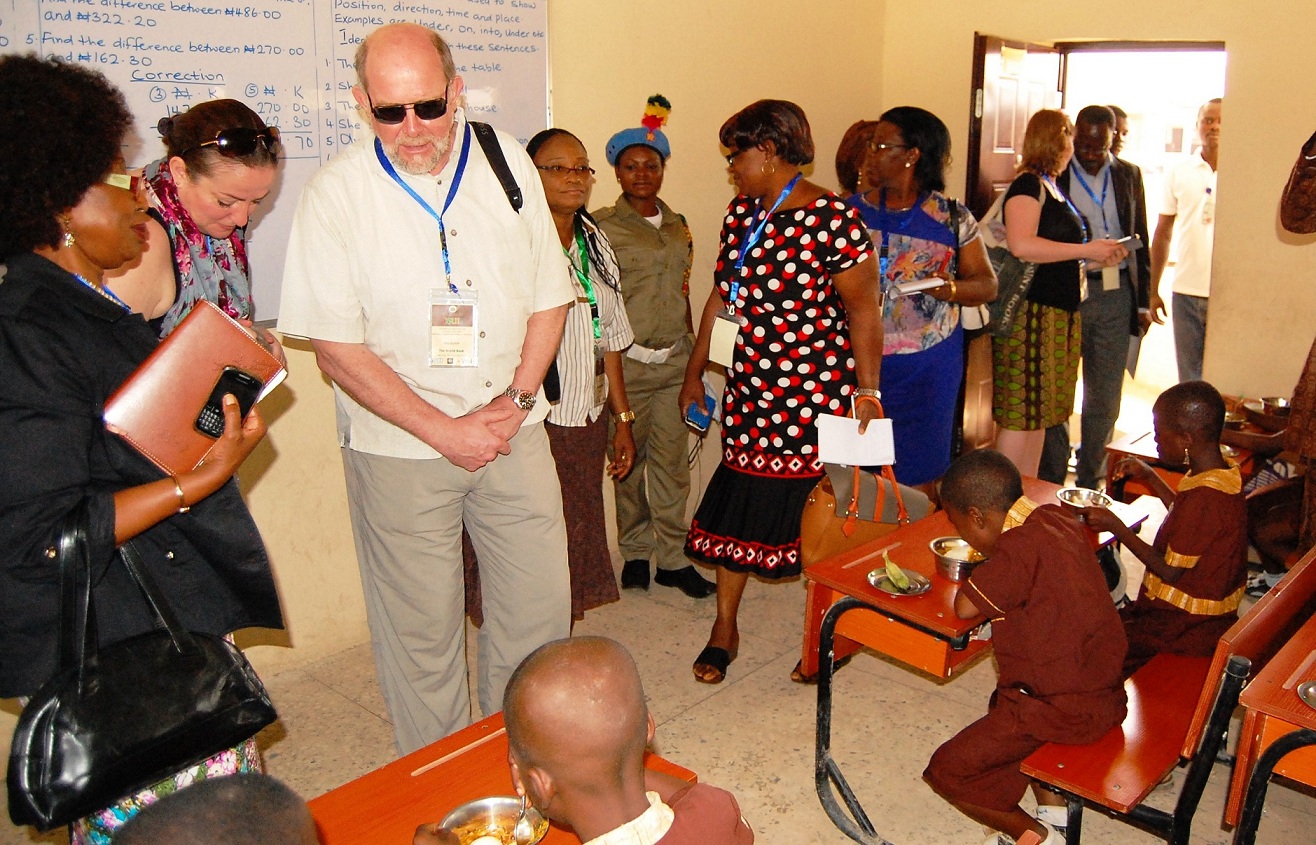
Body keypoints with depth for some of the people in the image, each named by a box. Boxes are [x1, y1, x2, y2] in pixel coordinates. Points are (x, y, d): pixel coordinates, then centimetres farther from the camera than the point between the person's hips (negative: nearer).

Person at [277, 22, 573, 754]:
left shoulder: (508, 164, 2)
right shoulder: (337, 193, -8)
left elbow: (550, 296, 7)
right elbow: (336, 344, -9)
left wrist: (516, 400, -6)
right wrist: (444, 430, -12)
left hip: (513, 431, 3)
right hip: (399, 447, -3)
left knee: (540, 607, 9)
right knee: (421, 627, 7)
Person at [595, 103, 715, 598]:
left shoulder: (677, 226, 13)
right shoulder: (603, 227, -5)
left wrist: (693, 353, 17)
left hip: (675, 358, 5)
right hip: (626, 360, -4)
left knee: (672, 461, 7)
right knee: (629, 460, 6)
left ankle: (672, 558, 17)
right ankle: (635, 552, 22)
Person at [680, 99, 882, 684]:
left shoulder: (833, 219, -13)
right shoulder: (740, 213, 9)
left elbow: (863, 311, -10)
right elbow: (721, 296, 16)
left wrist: (867, 392, -10)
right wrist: (695, 371, 19)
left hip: (816, 392, -6)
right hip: (750, 389, 6)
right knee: (738, 502, 9)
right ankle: (724, 628, 23)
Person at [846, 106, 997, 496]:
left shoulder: (952, 218, 0)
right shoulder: (854, 211, 6)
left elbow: (987, 284, 2)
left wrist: (951, 289, -17)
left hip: (928, 366, -2)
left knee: (917, 477, 5)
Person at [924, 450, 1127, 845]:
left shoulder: (1020, 547, -26)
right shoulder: (1057, 518, 1)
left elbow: (965, 607, -24)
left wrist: (980, 572, -6)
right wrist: (994, 563, 7)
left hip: (1065, 708, -9)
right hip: (1103, 690, 9)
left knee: (946, 771, -2)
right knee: (1004, 701, 37)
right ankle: (1054, 808, 30)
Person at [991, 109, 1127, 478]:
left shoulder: (1052, 187, 19)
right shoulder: (1028, 184, -9)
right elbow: (1021, 245, -24)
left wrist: (1097, 254, 12)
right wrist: (1085, 250, -17)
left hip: (1059, 313, 10)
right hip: (1032, 312, -10)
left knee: (1040, 412, 13)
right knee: (1021, 413, -7)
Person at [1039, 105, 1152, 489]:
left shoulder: (1129, 175, 10)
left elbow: (1140, 240, 13)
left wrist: (1143, 300, 10)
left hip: (1115, 294, 3)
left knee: (1105, 399, 7)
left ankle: (1090, 483, 20)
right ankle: (1052, 483, 14)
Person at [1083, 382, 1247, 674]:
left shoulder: (1204, 498, -31)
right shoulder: (1225, 475, -1)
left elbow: (1170, 571, -22)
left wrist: (1114, 526, -15)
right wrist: (1149, 477, 16)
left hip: (1186, 628, -10)